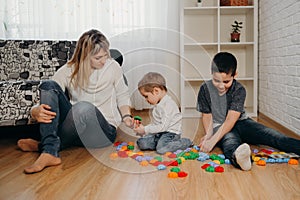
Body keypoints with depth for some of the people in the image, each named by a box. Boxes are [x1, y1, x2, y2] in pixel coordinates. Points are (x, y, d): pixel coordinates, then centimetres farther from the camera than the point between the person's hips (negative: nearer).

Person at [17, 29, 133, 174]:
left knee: (84, 107, -38)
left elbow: (122, 95, 13)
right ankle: (50, 152, -32)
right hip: (74, 127, 2)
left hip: (105, 130, -2)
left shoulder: (113, 67, -1)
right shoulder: (67, 71, -2)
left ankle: (44, 146, -16)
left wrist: (126, 116, -4)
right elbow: (46, 101, -7)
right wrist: (35, 111, -30)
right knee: (48, 85, -20)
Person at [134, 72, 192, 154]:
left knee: (161, 149, -30)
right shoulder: (158, 105, 14)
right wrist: (142, 128, 6)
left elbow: (163, 126, -23)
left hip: (171, 133, -7)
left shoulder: (168, 104, -18)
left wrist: (145, 130, -18)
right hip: (159, 133, 8)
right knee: (141, 143, -10)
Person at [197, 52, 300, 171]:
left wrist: (213, 140, -32)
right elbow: (207, 115, -1)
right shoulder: (205, 89, -9)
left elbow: (231, 120, -21)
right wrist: (208, 135, -21)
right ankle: (237, 156, -75)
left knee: (272, 136, -21)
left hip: (241, 122, 3)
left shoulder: (239, 90, -13)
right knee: (230, 140, -40)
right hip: (219, 127, -3)